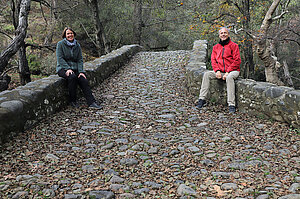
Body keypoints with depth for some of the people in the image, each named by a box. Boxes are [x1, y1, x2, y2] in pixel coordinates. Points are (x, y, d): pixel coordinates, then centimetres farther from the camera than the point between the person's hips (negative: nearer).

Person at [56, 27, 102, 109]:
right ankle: (72, 101, -19)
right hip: (63, 68, -4)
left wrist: (81, 71, -10)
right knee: (72, 77, -34)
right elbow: (60, 58, -10)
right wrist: (68, 69, -22)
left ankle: (91, 102, -27)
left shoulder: (77, 45, 10)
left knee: (83, 79, -23)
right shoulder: (60, 44, -2)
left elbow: (80, 60, 5)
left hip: (75, 68, 4)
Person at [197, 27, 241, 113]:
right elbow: (213, 60, 11)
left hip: (233, 71, -5)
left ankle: (231, 104, -37)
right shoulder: (216, 47, 15)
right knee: (207, 74, -16)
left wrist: (227, 72, -15)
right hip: (220, 72, 5)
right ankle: (202, 99, -16)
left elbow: (237, 61, -7)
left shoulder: (233, 45, 0)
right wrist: (217, 71, -9)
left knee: (229, 77, -37)